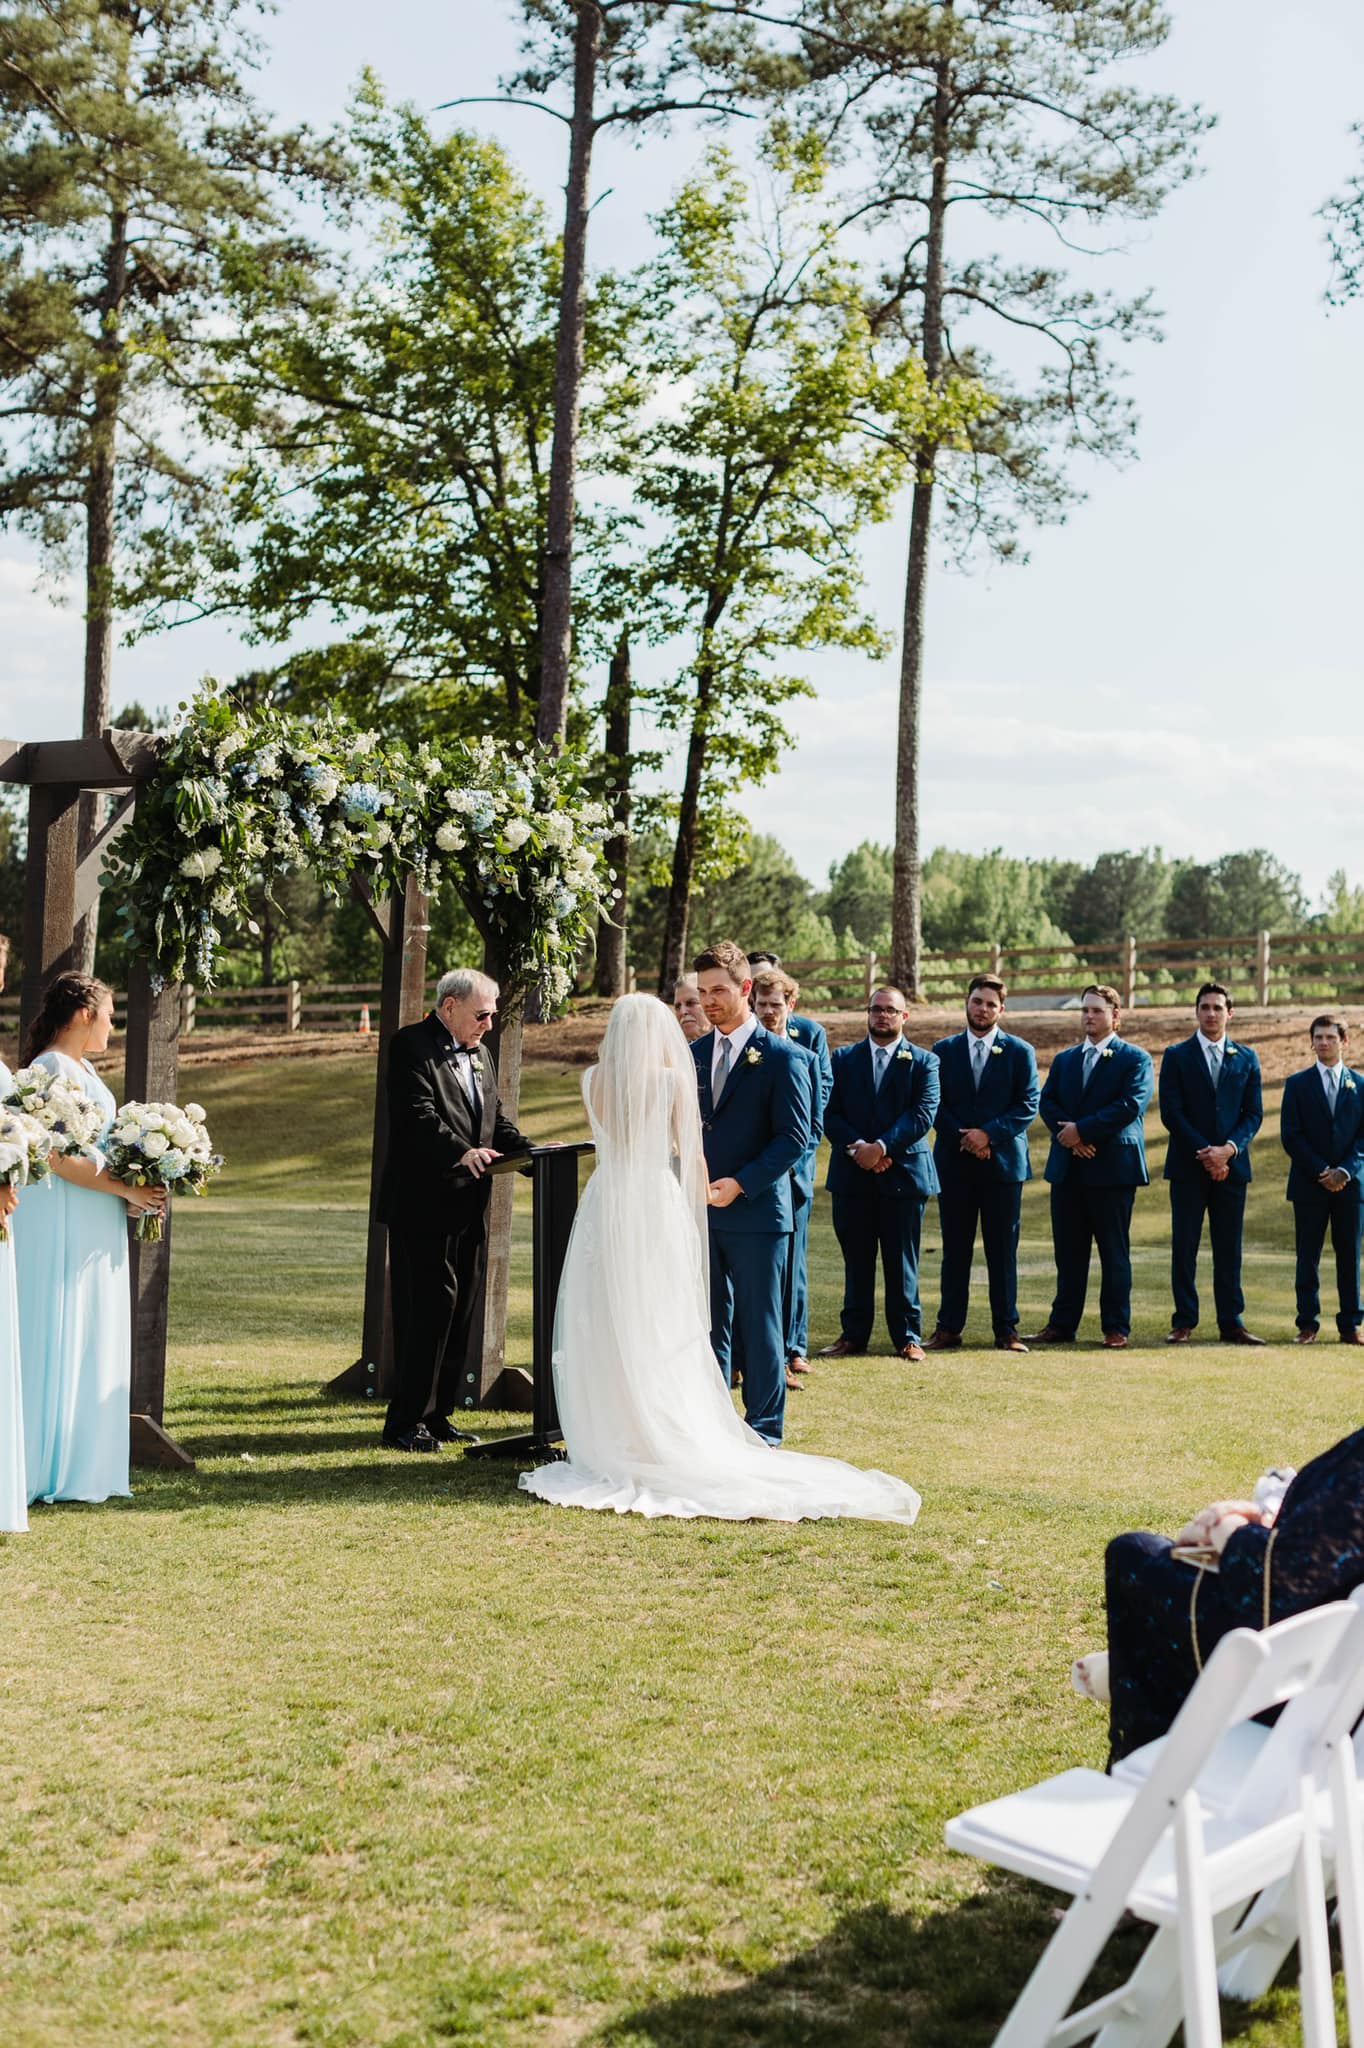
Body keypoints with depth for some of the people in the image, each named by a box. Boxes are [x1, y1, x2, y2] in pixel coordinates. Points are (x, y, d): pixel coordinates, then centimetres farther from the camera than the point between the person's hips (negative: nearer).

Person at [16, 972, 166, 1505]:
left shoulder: (82, 1070, 15)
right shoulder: (53, 1070, -15)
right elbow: (58, 1157, -22)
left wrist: (133, 1190, 8)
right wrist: (125, 1190, -18)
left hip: (93, 1230, 10)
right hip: (62, 1227, -10)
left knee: (93, 1345, 11)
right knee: (61, 1339, -4)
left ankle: (82, 1465, 17)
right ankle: (55, 1469, 3)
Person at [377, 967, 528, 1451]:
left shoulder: (479, 1054, 19)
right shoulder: (410, 1045, -8)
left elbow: (497, 1120, 19)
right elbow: (419, 1115, -21)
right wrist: (462, 1152, -35)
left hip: (469, 1207, 8)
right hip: (423, 1207, -8)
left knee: (463, 1312, 10)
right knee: (427, 1310, -7)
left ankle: (436, 1414, 19)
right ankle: (406, 1422, 2)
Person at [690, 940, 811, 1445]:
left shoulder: (781, 1056, -6)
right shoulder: (694, 1054, 12)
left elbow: (794, 1136, -10)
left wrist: (740, 1184, -17)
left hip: (756, 1211, -5)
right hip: (701, 1210, 5)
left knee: (759, 1326, 2)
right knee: (708, 1323, 9)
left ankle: (764, 1428, 12)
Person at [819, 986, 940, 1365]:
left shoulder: (923, 1062, 5)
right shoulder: (844, 1059, 10)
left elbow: (923, 1114, -8)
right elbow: (830, 1112, 1)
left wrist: (882, 1147, -17)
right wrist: (856, 1146, -14)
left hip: (903, 1172, -2)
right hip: (852, 1173, 2)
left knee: (902, 1260, 3)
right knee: (856, 1259, 7)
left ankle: (908, 1336, 11)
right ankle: (853, 1334, 15)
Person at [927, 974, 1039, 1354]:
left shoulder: (1020, 1052, 3)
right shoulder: (943, 1050, 8)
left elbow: (1028, 1106, -3)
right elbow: (935, 1104, 3)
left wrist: (988, 1134, -14)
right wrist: (963, 1137, -11)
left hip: (1003, 1161, -1)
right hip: (954, 1162, 1)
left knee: (1003, 1250, 3)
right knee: (955, 1249, 5)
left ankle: (1006, 1330, 9)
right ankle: (949, 1329, 9)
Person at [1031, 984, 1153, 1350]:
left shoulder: (1135, 1059, 1)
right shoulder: (1064, 1060, 16)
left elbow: (1131, 1105, -13)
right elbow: (1047, 1102, 6)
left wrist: (1082, 1129, -16)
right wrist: (1068, 1135, -13)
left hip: (1112, 1166, -5)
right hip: (1067, 1167, 5)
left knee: (1114, 1251, 0)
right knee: (1068, 1251, 8)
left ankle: (1116, 1327, 6)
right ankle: (1062, 1324, 13)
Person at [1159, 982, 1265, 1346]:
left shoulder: (1246, 1059, 11)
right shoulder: (1176, 1056, 3)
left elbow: (1253, 1114, 6)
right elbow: (1171, 1112, -4)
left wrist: (1228, 1149, -10)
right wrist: (1204, 1153, -11)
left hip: (1231, 1164, 2)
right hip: (1188, 1165, -2)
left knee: (1229, 1248, 5)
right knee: (1184, 1247, 0)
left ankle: (1231, 1323, 9)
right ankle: (1184, 1323, 4)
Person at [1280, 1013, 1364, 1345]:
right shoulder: (1297, 1084, 6)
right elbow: (1291, 1136, -1)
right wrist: (1321, 1171, -10)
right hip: (1309, 1182, -1)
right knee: (1308, 1255, 0)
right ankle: (1308, 1324, 4)